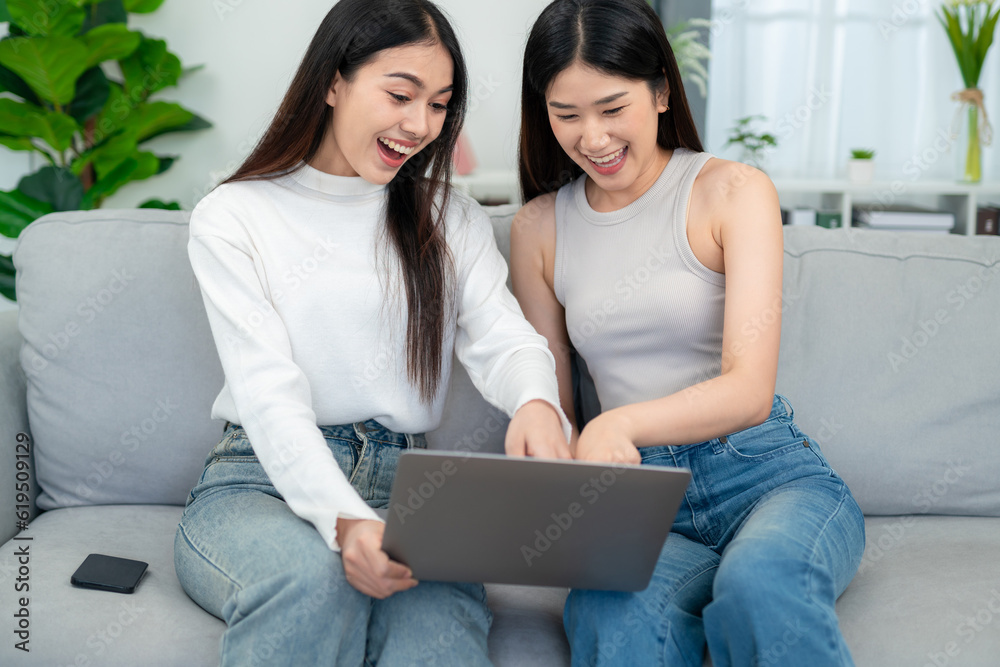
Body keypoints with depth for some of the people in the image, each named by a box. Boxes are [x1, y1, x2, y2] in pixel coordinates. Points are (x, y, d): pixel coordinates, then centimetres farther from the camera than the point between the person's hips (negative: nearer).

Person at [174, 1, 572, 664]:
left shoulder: (452, 221, 14)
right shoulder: (233, 217, 2)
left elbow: (505, 340, 0)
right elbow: (269, 396, -10)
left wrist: (537, 402, -26)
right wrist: (344, 522, -27)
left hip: (401, 485, 2)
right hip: (262, 482, -1)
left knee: (439, 613, -31)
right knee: (313, 576, -35)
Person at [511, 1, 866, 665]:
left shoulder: (734, 191, -1)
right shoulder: (538, 228, 11)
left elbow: (749, 392, -12)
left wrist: (624, 422, -31)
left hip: (768, 474, 0)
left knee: (761, 584, -36)